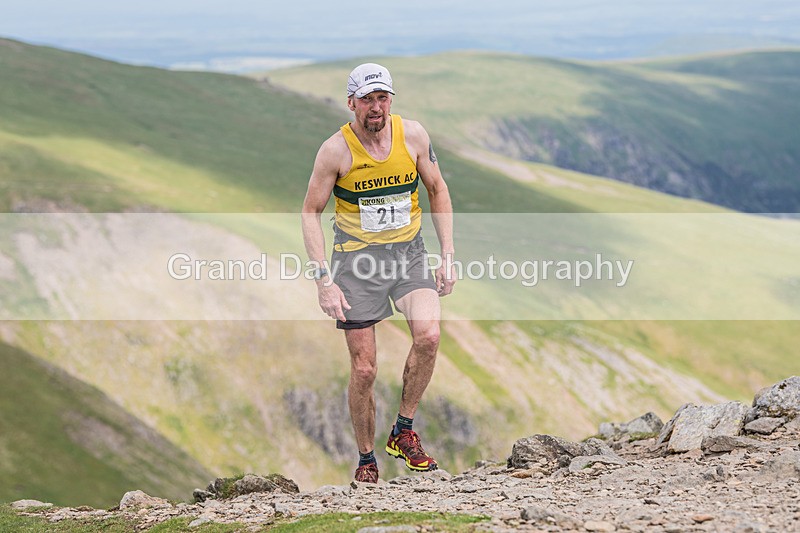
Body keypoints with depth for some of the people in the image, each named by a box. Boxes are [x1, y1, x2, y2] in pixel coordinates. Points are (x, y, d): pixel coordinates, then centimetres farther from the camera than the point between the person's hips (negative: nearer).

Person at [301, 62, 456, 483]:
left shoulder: (412, 135, -4)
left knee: (428, 335, -23)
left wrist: (448, 257, 3)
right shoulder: (336, 150, -12)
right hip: (357, 258, -2)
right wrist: (324, 280, -12)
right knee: (364, 369, -3)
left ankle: (403, 432, -4)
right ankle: (366, 458, 17)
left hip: (408, 251, 2)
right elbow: (311, 212, -5)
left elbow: (437, 190, 9)